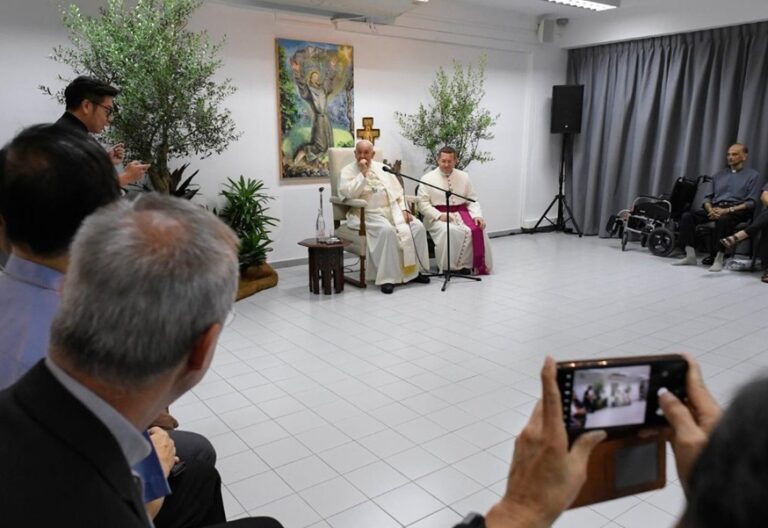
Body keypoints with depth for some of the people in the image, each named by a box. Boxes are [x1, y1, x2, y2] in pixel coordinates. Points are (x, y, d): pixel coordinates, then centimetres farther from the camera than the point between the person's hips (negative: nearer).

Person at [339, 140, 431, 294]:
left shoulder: (382, 168, 16)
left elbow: (398, 191, 16)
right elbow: (348, 193, -17)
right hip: (368, 214, -5)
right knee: (386, 230, -35)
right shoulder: (348, 171, 2)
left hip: (393, 210, 5)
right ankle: (386, 277, -27)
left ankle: (413, 270, -4)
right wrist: (363, 173, -15)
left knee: (417, 227, -16)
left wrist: (404, 209, 1)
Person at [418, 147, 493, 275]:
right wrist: (439, 215, -17)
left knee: (477, 230, -25)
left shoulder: (464, 176, 13)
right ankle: (449, 266, -22)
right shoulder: (427, 178, 2)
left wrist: (477, 215, -8)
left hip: (461, 213, 3)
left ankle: (478, 265, -13)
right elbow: (423, 203, -3)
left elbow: (473, 200, 11)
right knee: (448, 231, -36)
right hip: (438, 217, -3)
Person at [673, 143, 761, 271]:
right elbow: (708, 197, 18)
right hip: (715, 208, 5)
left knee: (724, 219, -41)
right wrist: (710, 209, -6)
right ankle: (690, 256, -26)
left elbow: (751, 202, -2)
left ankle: (717, 258, -35)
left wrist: (728, 210, -16)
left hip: (737, 210, -5)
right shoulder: (719, 175, 25)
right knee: (687, 216, -22)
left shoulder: (753, 175, 10)